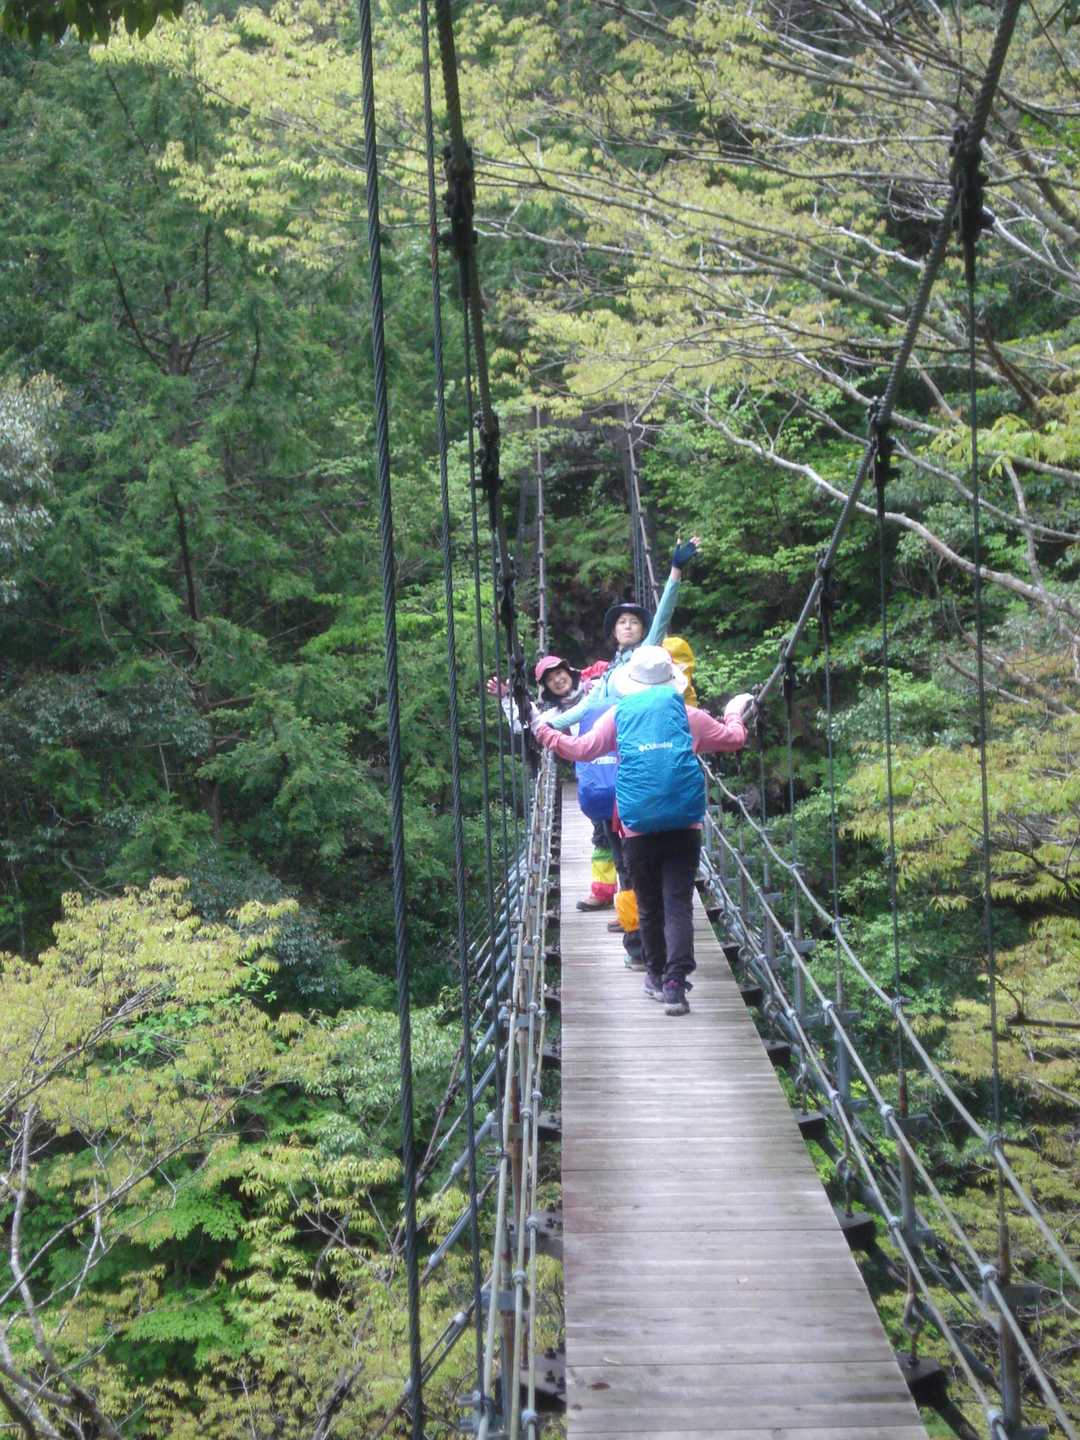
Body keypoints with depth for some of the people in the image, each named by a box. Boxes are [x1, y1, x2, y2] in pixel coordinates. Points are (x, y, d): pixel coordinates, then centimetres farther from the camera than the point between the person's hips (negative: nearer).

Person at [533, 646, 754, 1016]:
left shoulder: (618, 715, 4)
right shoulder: (687, 715, 6)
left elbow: (580, 748, 2)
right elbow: (733, 738, 17)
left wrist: (543, 731, 15)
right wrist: (736, 713, 39)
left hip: (638, 830, 1)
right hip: (684, 828, -1)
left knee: (649, 908, 16)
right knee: (678, 906, -4)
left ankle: (656, 977, 27)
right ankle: (675, 983, -16)